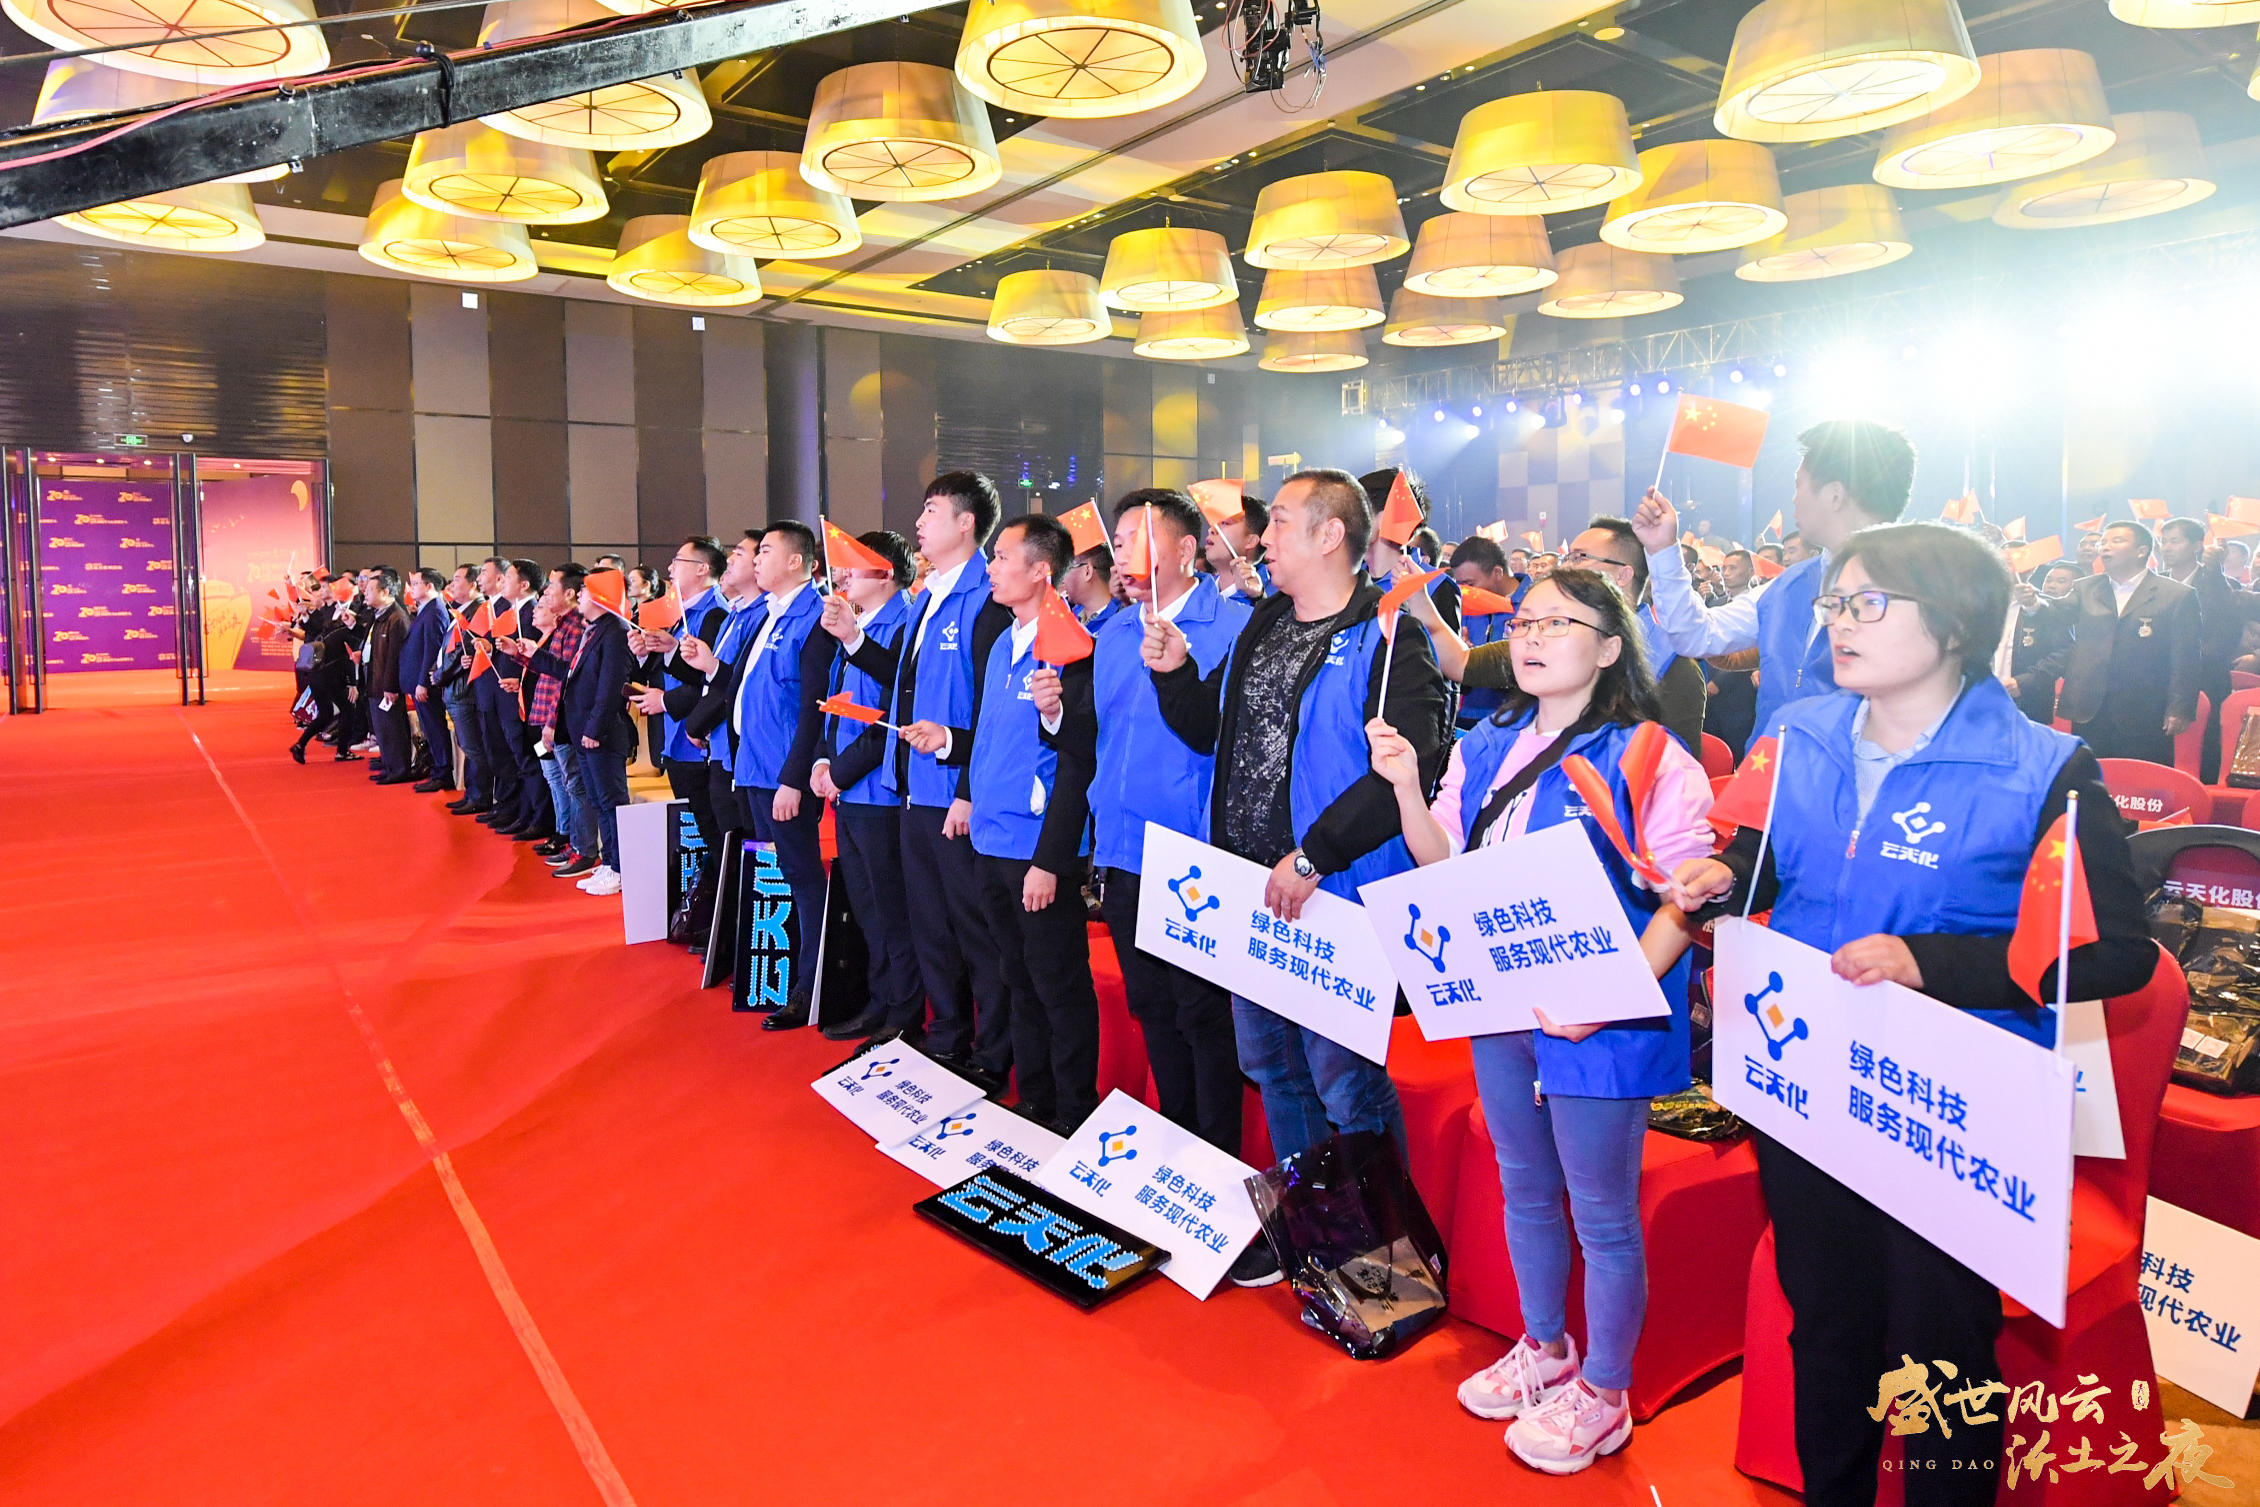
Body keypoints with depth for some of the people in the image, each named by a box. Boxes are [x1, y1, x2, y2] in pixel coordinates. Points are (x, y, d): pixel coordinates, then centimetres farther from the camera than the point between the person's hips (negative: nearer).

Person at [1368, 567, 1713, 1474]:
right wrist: (1405, 786, -8)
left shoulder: (1646, 758, -13)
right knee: (1525, 1189, 21)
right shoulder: (1487, 749, 7)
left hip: (1597, 1021, -6)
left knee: (1600, 1213, 8)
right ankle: (1544, 1349, 42)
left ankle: (1602, 1394, 28)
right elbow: (1445, 867, 7)